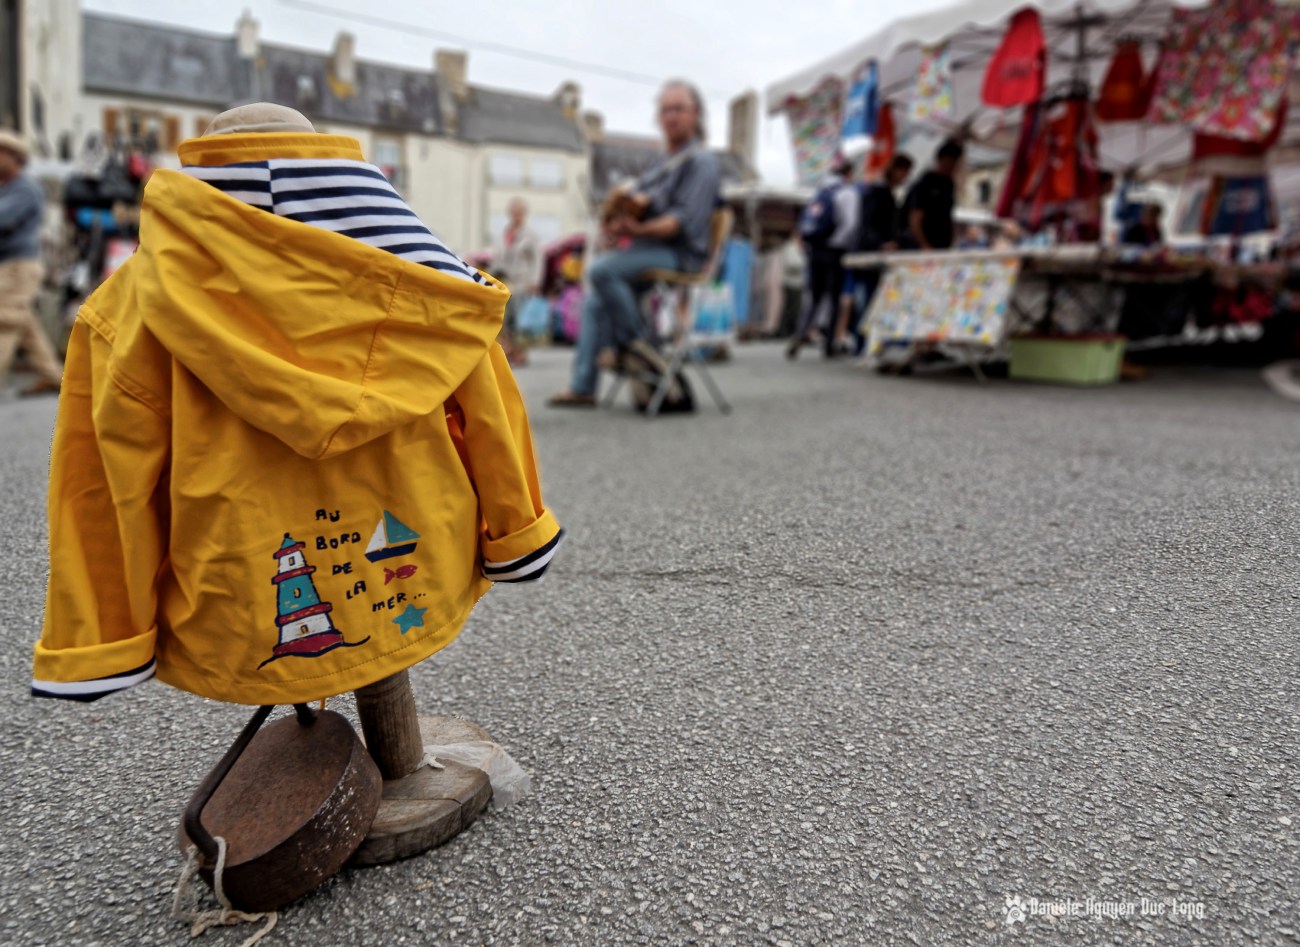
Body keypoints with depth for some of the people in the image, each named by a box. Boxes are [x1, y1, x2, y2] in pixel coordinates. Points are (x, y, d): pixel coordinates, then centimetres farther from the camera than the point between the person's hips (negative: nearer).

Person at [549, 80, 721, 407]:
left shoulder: (700, 162, -6)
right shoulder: (663, 163, 22)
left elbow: (685, 221, -18)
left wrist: (639, 229, -30)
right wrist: (619, 221, -2)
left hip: (680, 254, -9)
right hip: (651, 249, 9)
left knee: (602, 269, -28)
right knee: (594, 302, 3)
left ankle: (632, 341, -13)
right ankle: (583, 387, 2)